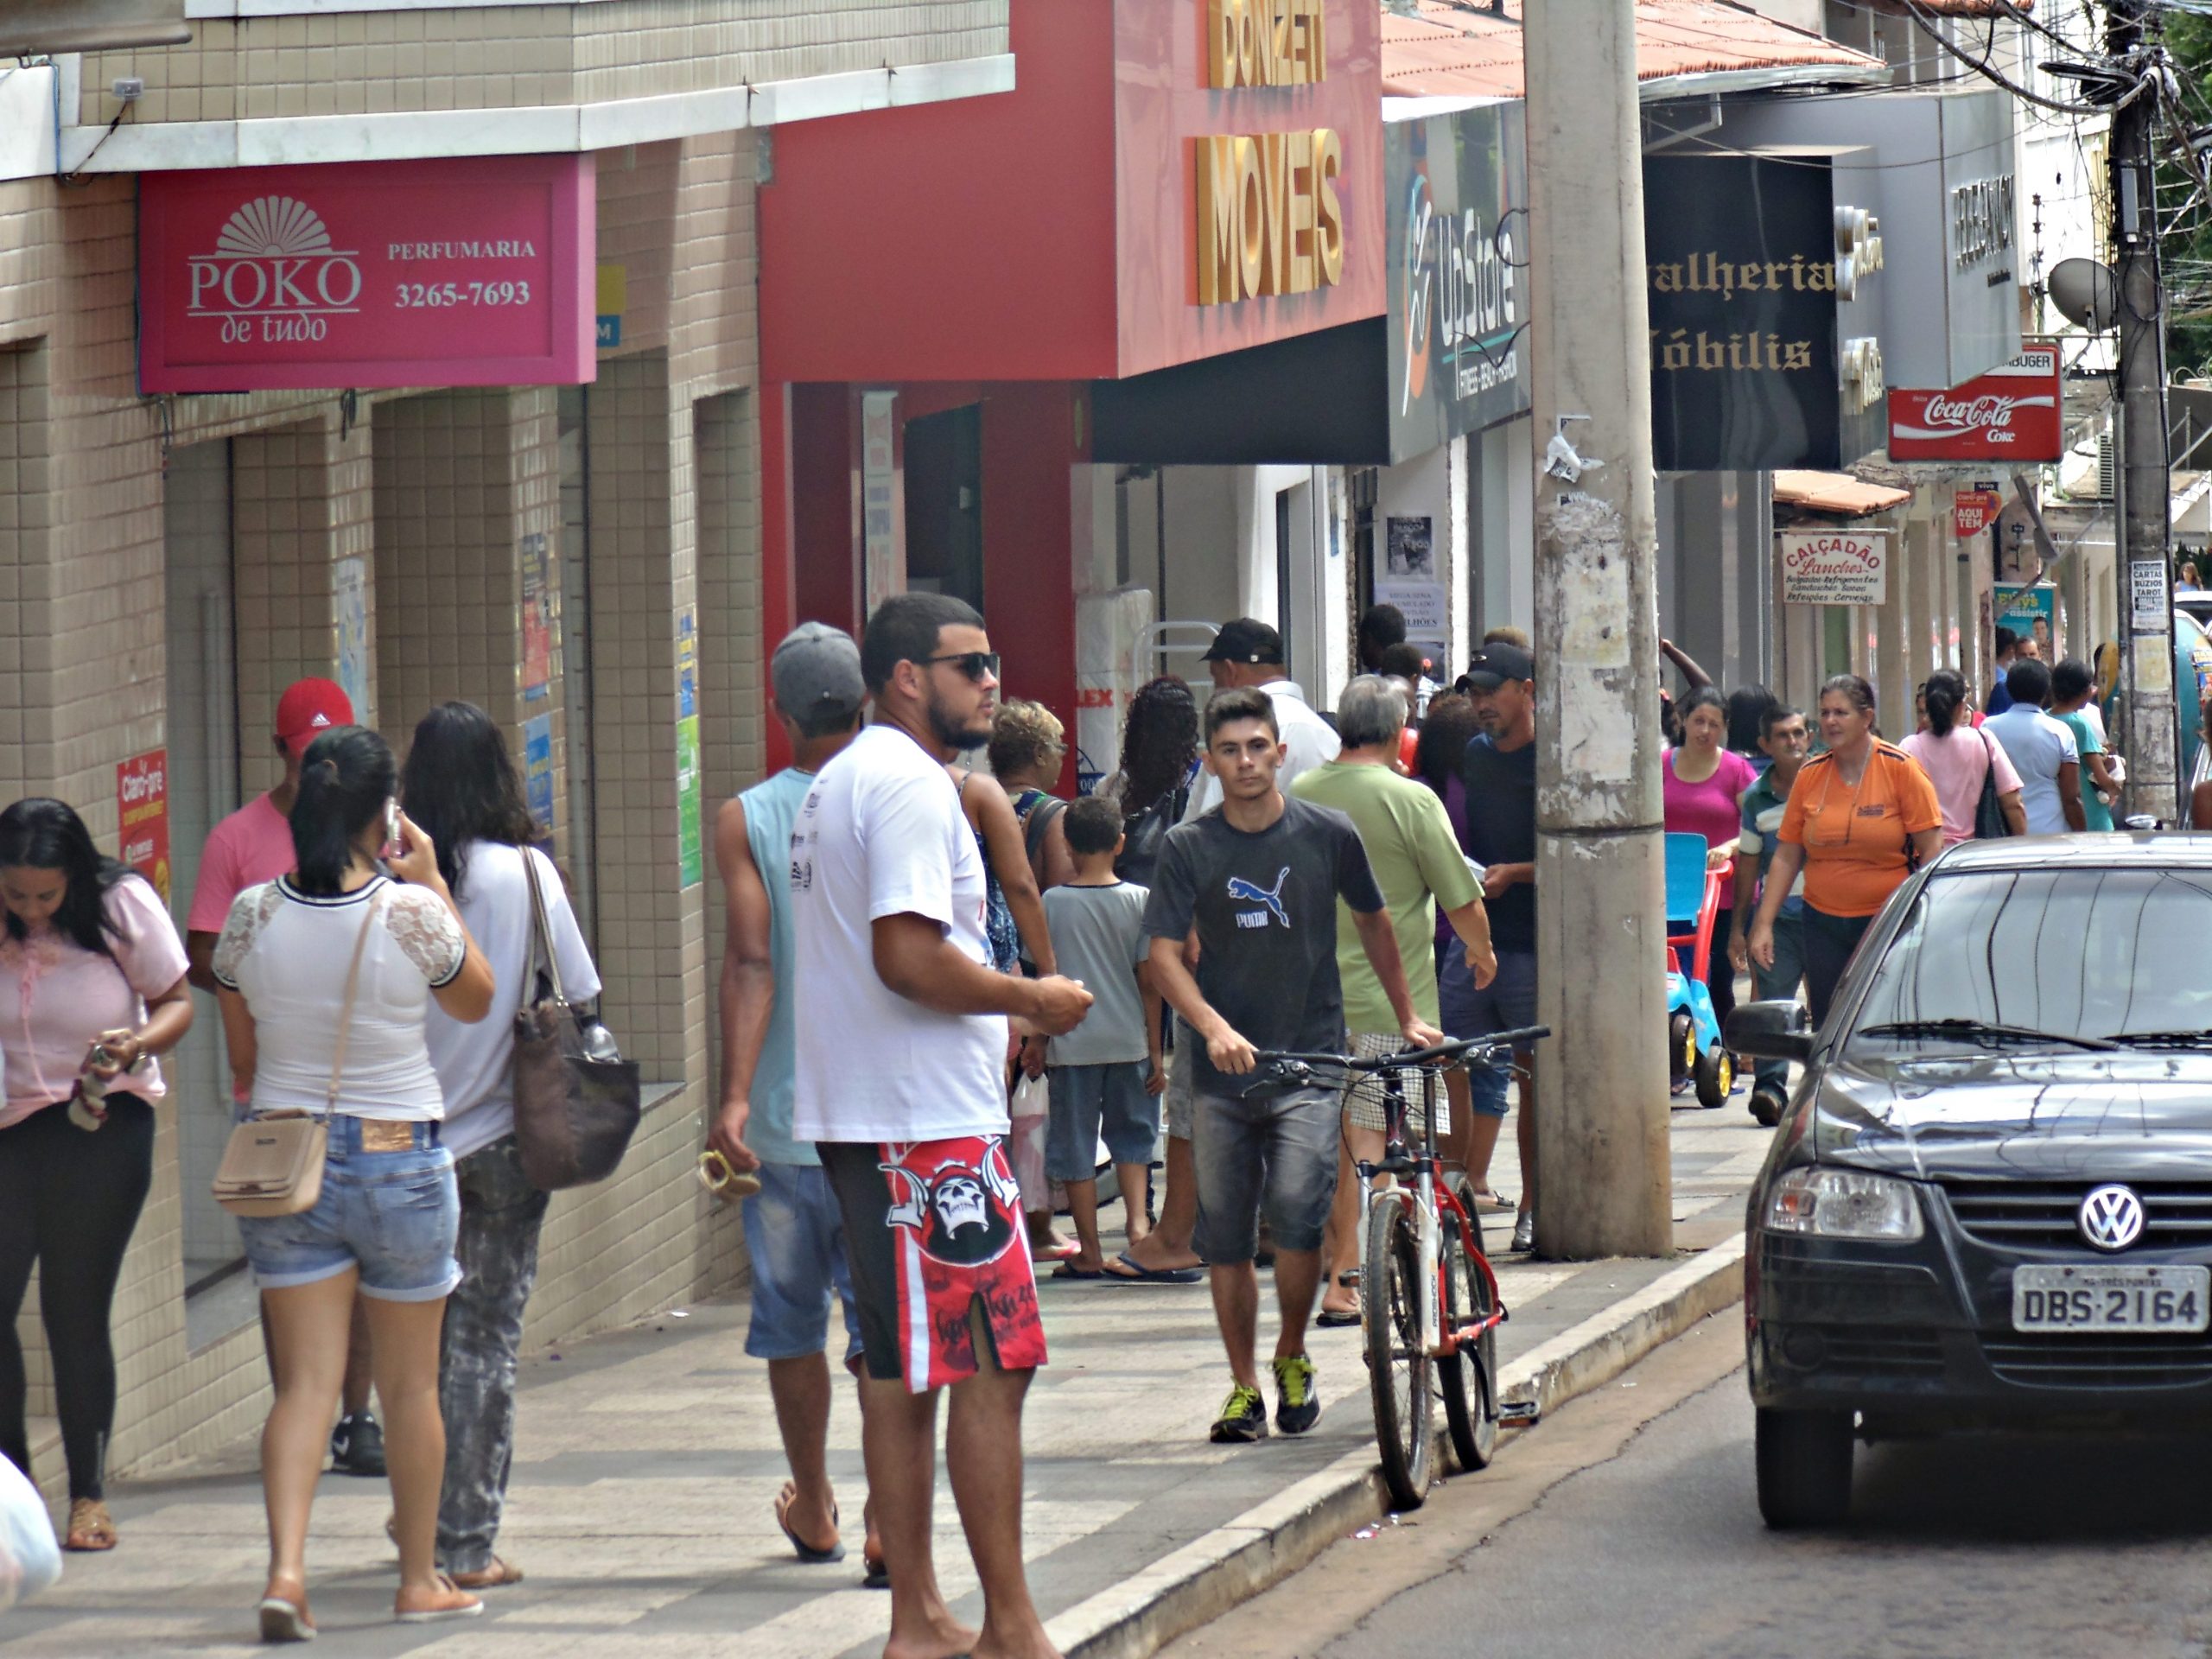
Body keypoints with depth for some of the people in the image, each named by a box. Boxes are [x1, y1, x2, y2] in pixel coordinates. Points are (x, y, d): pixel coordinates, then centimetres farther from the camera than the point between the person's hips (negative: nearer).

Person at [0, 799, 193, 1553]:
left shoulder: (122, 908, -7)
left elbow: (176, 1003, 0)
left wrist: (137, 1045, -20)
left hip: (101, 1129, -1)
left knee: (77, 1309, 1)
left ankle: (89, 1491, 15)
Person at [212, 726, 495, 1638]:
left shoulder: (252, 915, -5)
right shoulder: (412, 914, -14)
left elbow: (240, 1060, 7)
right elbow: (476, 1000, 6)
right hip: (399, 1156, -2)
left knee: (305, 1381, 3)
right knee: (411, 1383, 12)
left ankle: (286, 1567, -15)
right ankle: (419, 1579, 23)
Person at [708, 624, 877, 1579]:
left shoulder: (745, 820, -4)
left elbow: (750, 963, -14)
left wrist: (733, 1097, -17)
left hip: (781, 1115, 0)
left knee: (791, 1318, 14)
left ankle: (814, 1511, 26)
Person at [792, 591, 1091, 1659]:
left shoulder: (839, 783, 18)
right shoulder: (910, 787, -14)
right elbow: (909, 957, -24)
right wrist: (1034, 1000, -11)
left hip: (857, 1123, 10)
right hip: (931, 1125, -10)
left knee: (901, 1371, 11)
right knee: (994, 1363, -8)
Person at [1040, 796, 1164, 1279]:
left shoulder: (1052, 903, -5)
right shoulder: (1138, 901, -3)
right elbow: (1148, 981, -2)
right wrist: (1155, 1051, 5)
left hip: (1071, 1041, -1)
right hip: (1128, 1040, 1)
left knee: (1076, 1145, 5)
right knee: (1132, 1135, 18)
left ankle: (1089, 1252, 6)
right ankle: (1137, 1219, -1)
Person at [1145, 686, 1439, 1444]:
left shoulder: (1327, 835, 0)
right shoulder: (1189, 848, 0)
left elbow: (1374, 923, 16)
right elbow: (1165, 955, -6)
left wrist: (1407, 1019, 20)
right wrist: (1214, 1027, -22)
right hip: (1222, 1068, 2)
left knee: (1297, 1212, -17)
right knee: (1224, 1233, 5)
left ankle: (1292, 1357, 6)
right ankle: (1244, 1387, 17)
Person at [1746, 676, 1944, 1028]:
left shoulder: (1900, 769, -5)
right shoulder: (1810, 775, 5)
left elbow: (1931, 850, -6)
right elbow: (1786, 857, 9)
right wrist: (1764, 924, 3)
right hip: (1824, 923, 4)